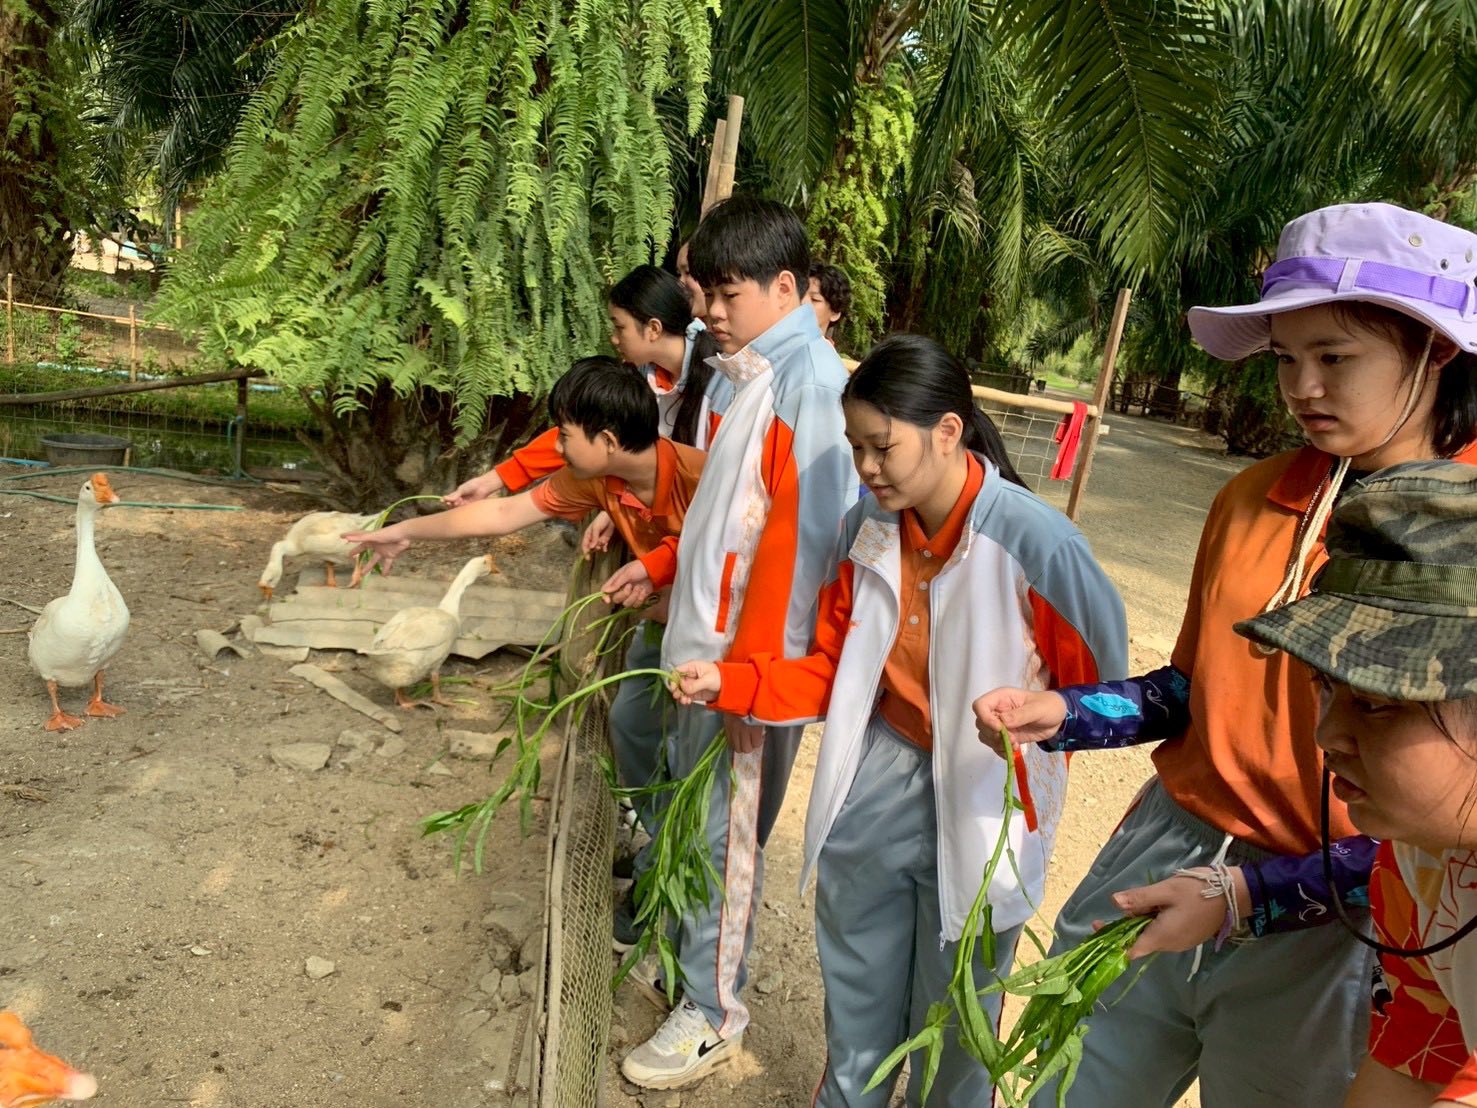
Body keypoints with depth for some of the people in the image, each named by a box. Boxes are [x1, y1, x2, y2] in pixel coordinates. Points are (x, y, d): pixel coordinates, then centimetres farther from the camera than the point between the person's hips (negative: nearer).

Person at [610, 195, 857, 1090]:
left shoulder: (807, 381, -17)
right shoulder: (751, 370, 11)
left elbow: (801, 533, -21)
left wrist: (751, 664, -20)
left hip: (752, 645, -8)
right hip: (705, 629, 9)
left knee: (723, 825, 3)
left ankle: (715, 1012, 20)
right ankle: (684, 940, 41)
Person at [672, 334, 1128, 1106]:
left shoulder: (1036, 543, -22)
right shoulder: (867, 528, -5)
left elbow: (1108, 693, -9)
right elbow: (833, 671, 2)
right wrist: (727, 684, -10)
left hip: (977, 810, -4)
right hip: (871, 791, 5)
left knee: (950, 1030, 19)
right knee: (854, 1015, 25)